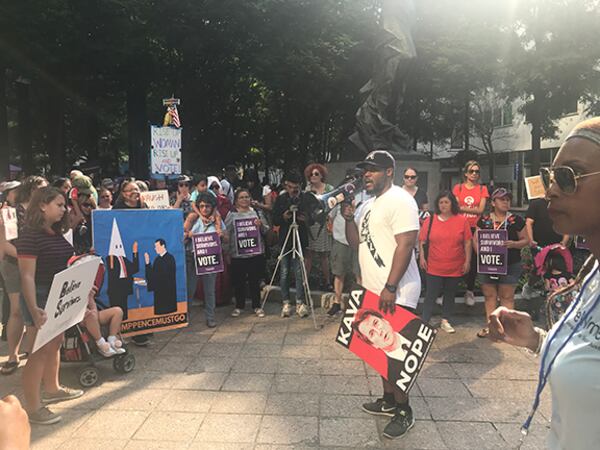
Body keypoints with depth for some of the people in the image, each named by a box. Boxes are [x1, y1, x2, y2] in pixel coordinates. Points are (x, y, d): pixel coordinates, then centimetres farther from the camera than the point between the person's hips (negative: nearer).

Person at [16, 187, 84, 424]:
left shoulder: (56, 233, 8)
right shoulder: (30, 235, -18)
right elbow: (27, 276, -23)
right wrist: (34, 310, -30)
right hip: (40, 299, -9)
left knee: (56, 344, 19)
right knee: (40, 350, -2)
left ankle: (52, 389, 37)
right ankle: (32, 407, 9)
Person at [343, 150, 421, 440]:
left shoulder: (399, 200, -14)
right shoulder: (368, 205, 15)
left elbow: (405, 245, -22)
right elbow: (355, 241, 17)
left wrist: (390, 288, -26)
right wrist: (348, 217, 0)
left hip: (395, 294, -9)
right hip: (373, 291, 9)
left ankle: (404, 412, 16)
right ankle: (388, 401, 32)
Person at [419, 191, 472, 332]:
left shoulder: (462, 220, -1)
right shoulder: (430, 220, -1)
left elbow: (467, 242, 2)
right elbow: (422, 240, 3)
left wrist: (467, 261, -1)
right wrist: (421, 257, -6)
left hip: (455, 268, 2)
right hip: (433, 268, -1)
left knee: (450, 295, 14)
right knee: (430, 295, 1)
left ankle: (445, 321, 28)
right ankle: (425, 322, 7)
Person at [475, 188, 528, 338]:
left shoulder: (516, 220, 0)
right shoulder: (484, 220, 6)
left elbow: (526, 240, 3)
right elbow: (476, 239, 9)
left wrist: (514, 244, -17)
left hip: (510, 265, -2)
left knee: (507, 297, 4)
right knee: (489, 295, 10)